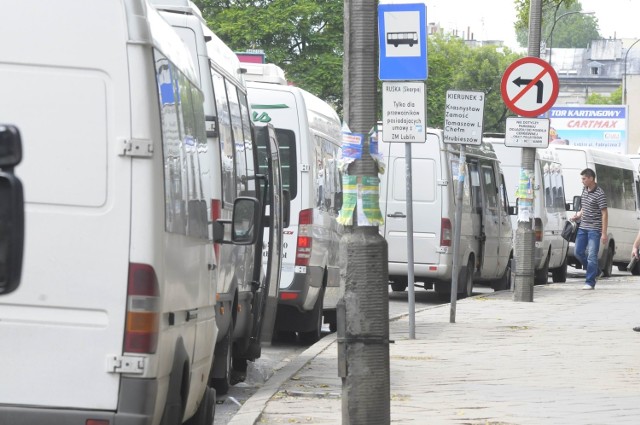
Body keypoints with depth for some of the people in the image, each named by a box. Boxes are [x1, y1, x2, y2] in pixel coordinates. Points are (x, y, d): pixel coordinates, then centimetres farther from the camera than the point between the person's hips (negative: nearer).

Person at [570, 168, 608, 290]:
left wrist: (604, 233, -18)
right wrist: (578, 215, 6)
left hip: (594, 229, -8)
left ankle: (590, 282, -4)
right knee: (579, 252, 9)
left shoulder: (599, 194, -15)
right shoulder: (584, 190, 9)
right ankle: (596, 272, 27)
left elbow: (604, 214, -15)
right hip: (583, 228, 8)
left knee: (591, 256, -8)